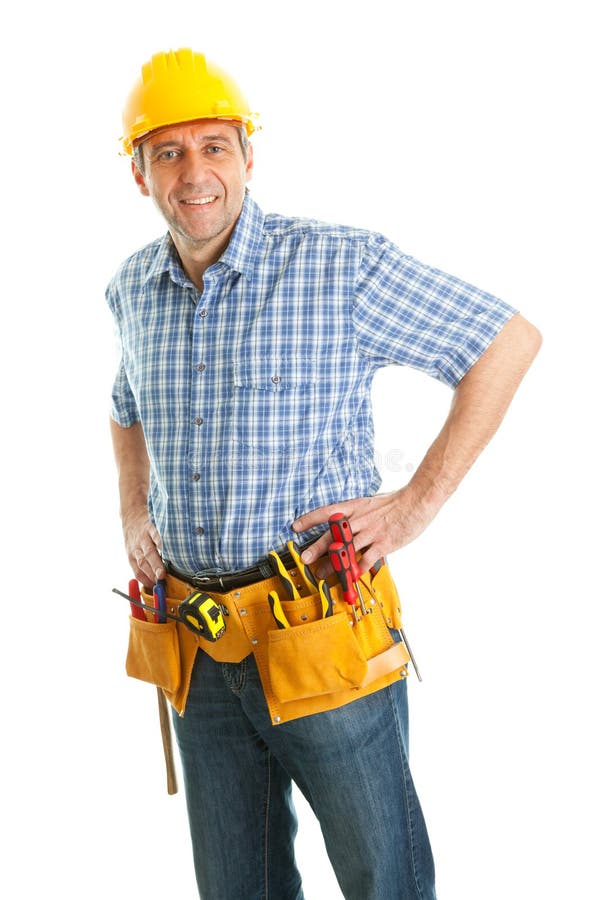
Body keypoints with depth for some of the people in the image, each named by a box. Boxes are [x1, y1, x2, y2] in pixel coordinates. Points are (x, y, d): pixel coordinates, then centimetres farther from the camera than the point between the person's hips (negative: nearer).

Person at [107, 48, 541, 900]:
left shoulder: (341, 264, -11)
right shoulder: (134, 287, 7)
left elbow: (510, 340, -6)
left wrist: (418, 503, -9)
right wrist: (134, 515, 13)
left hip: (321, 636, -5)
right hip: (198, 652, 5)